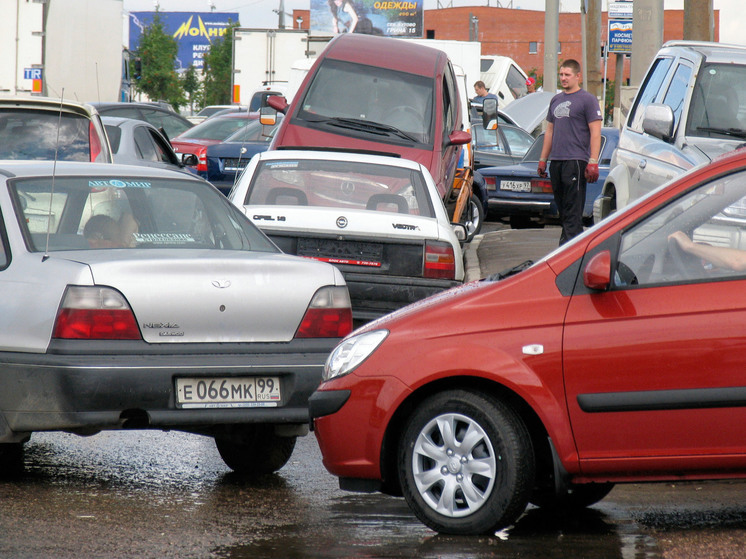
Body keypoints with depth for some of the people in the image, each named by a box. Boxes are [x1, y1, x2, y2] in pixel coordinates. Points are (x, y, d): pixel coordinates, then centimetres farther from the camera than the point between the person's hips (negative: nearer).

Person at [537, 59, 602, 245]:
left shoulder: (587, 100, -3)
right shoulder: (556, 100, 18)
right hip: (556, 160, 8)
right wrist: (543, 159, 20)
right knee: (562, 207, 10)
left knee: (573, 210, -10)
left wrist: (593, 162, -16)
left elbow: (595, 132, -8)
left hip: (576, 161, -8)